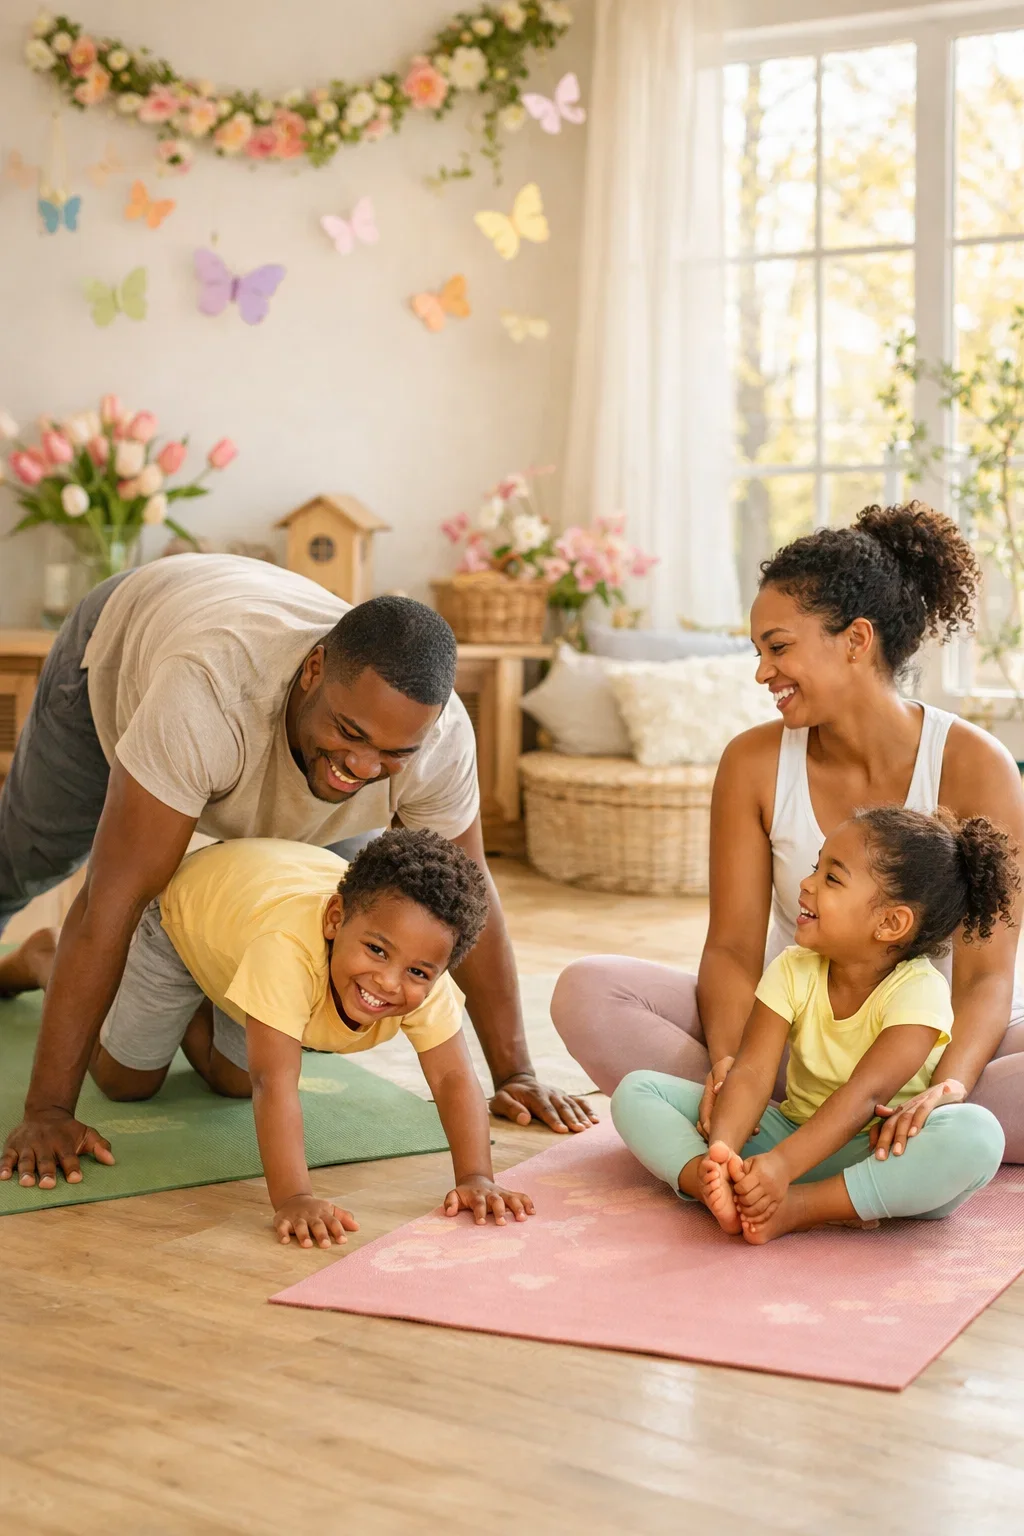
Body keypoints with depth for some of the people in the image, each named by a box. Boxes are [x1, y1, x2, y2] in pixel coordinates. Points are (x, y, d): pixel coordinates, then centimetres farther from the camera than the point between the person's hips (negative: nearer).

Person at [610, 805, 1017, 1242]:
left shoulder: (919, 992, -17)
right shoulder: (792, 971, -4)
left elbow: (864, 1094, -29)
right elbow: (752, 1072, -15)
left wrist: (780, 1164, -43)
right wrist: (722, 1150, -35)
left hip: (881, 1159, -4)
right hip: (792, 1131, 4)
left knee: (978, 1134, -37)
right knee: (636, 1091, -8)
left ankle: (799, 1206, -36)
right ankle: (715, 1188, -37)